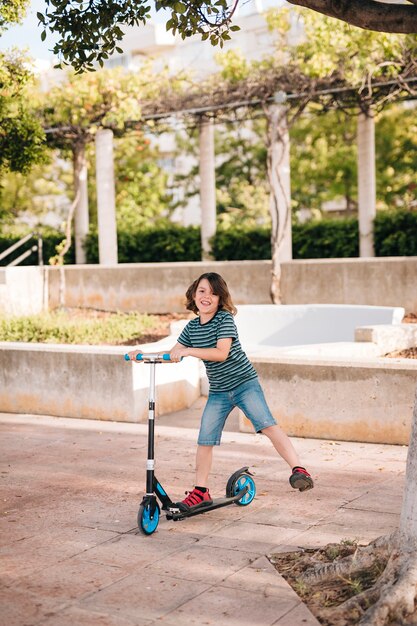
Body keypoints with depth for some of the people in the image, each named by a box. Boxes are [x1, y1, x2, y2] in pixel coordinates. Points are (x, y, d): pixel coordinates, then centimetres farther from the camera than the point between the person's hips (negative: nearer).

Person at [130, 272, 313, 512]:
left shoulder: (225, 319, -13)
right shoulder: (192, 327, 6)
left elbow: (221, 353, -25)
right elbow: (174, 354, 14)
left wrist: (188, 351, -29)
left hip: (245, 383, -5)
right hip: (218, 392, 6)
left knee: (267, 424, -22)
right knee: (205, 440, 2)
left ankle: (298, 470, -21)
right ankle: (201, 492, 14)